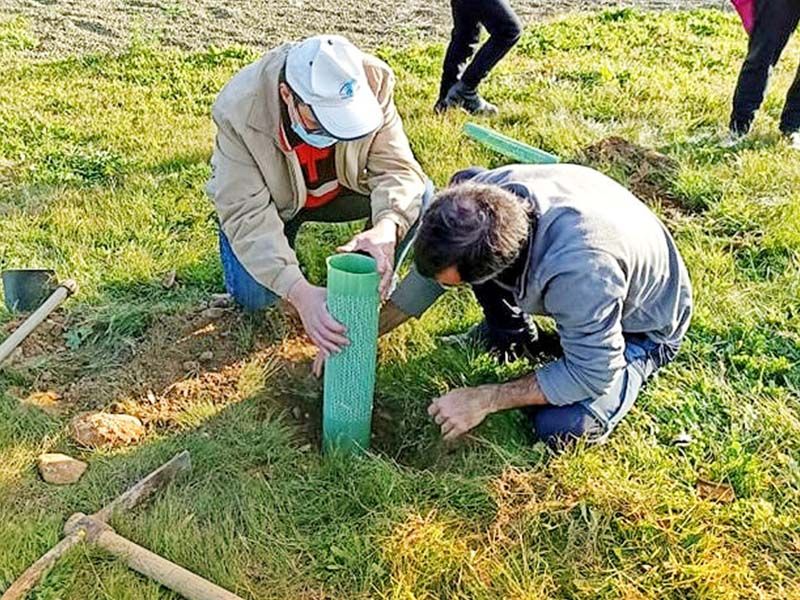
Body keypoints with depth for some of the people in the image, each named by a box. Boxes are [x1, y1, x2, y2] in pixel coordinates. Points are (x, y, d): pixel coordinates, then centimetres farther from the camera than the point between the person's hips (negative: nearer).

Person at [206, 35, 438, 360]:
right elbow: (246, 214, -35)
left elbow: (396, 167, -26)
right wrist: (299, 292, -48)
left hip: (341, 191, 2)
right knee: (253, 296, -23)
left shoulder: (373, 81, -29)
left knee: (419, 195, -22)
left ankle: (375, 281, 4)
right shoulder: (240, 110, -35)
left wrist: (387, 228, -50)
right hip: (269, 201, -2)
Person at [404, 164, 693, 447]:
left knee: (559, 427, -25)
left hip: (644, 324, -5)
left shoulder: (579, 269, -46)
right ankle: (512, 333, 12)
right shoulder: (489, 188, -29)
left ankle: (638, 362, 3)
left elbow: (590, 375, -32)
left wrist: (485, 400, -27)